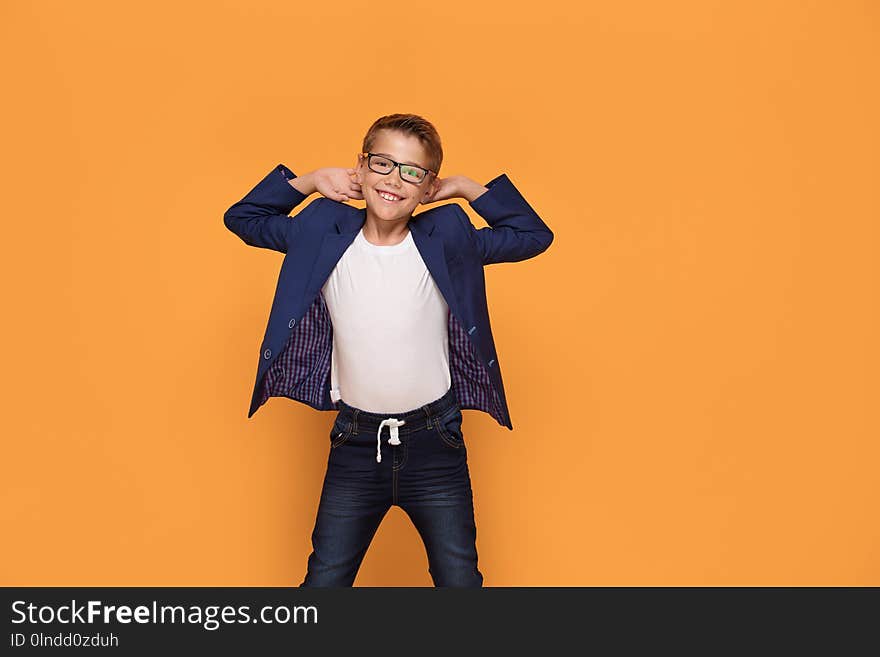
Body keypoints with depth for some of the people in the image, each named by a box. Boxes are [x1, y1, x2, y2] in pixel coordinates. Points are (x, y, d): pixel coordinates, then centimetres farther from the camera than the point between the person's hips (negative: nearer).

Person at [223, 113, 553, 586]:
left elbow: (534, 235, 3)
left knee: (460, 579, 11)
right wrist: (310, 181, -1)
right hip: (355, 445, 1)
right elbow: (241, 217, 11)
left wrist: (468, 189, -3)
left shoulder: (446, 239, -5)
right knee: (324, 580, 11)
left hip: (434, 445, 0)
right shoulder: (325, 236, -2)